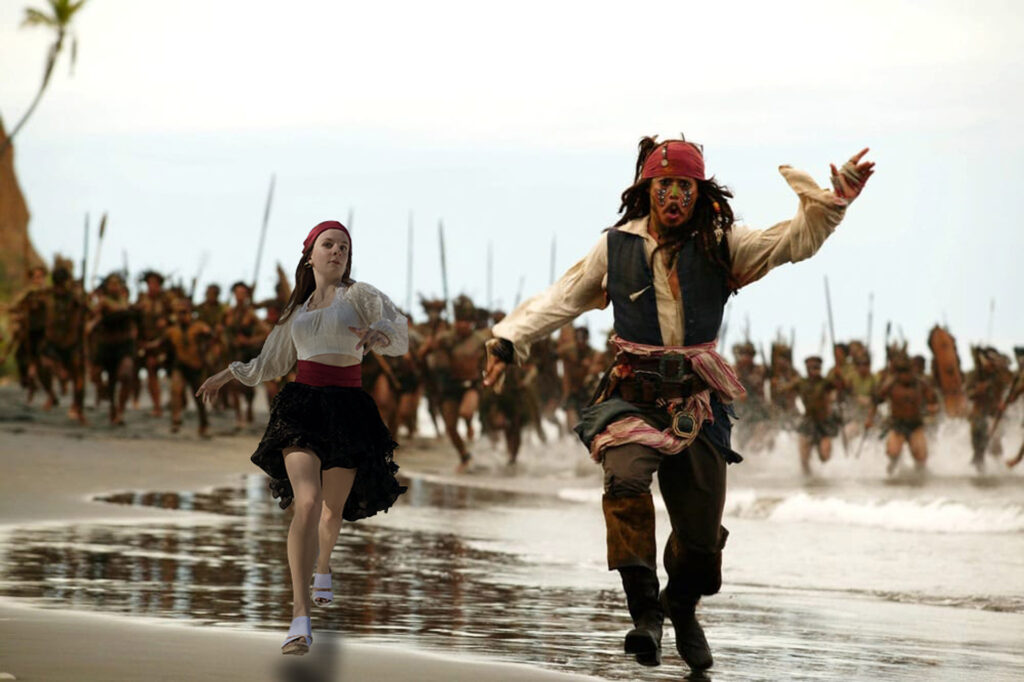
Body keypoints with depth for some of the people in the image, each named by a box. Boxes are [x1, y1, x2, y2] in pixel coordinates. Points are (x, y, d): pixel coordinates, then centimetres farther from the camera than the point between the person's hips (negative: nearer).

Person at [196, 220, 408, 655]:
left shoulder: (359, 295, 4)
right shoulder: (297, 309, 17)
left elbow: (398, 329, -13)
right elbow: (272, 362, 31)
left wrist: (378, 332, -35)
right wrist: (229, 375, 28)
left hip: (347, 410, -1)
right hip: (301, 405, 1)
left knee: (333, 509, 10)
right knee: (306, 502, -19)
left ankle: (323, 568, 49)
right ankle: (300, 618, -27)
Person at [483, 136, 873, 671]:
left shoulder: (721, 246, 3)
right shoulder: (616, 247, 4)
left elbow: (796, 241, -2)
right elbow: (562, 300, 14)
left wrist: (833, 201, -18)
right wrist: (510, 341, 9)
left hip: (696, 401, 1)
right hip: (631, 396, -1)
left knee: (701, 531, 5)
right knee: (625, 478, -32)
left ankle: (682, 607, 38)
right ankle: (644, 611, -28)